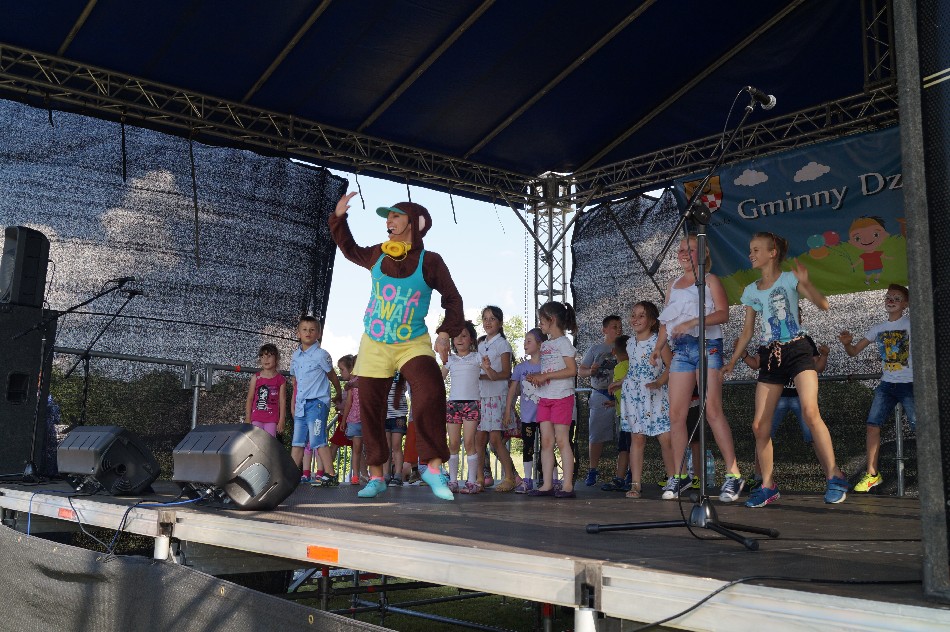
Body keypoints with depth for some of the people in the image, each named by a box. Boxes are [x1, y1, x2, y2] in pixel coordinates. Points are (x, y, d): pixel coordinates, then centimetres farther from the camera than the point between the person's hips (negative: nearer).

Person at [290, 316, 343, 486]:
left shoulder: (321, 355, -6)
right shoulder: (295, 356, 13)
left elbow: (333, 377, 5)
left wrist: (339, 397, 15)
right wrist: (293, 403, 21)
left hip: (317, 403, -7)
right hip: (301, 405, 7)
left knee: (318, 441, -11)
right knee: (297, 441, 9)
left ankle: (330, 475, -9)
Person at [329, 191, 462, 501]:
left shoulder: (429, 261, -6)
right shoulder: (377, 255, 4)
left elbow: (452, 298, 0)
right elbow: (350, 250, 25)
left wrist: (447, 331, -13)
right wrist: (339, 218, 14)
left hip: (413, 344, -4)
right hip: (374, 344, 4)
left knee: (430, 393, -29)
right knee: (370, 408, 6)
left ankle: (433, 467, -20)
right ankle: (376, 476, 20)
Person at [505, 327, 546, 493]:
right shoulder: (520, 367, 4)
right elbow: (512, 390, 6)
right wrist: (507, 411, 4)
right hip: (527, 416, 3)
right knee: (527, 447, 9)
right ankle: (527, 480, 16)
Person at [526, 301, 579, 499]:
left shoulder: (563, 342, -8)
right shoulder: (544, 345, 16)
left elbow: (572, 370, -16)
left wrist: (545, 376, -18)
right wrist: (535, 378, 0)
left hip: (562, 396, -8)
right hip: (545, 397, 8)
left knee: (562, 440, -7)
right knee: (546, 441, 4)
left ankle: (568, 485, -3)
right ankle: (547, 485, 7)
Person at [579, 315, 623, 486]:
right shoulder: (595, 349, 11)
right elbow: (580, 370, 11)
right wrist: (591, 371, -10)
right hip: (600, 397, 0)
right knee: (596, 436, 2)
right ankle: (592, 471, 11)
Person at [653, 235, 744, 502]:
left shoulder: (709, 280, 6)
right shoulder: (673, 285, 22)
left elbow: (723, 313, -6)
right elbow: (666, 321, 20)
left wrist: (693, 322, -19)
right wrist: (658, 347, 5)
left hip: (707, 346, -5)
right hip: (680, 350, 6)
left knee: (713, 410, -14)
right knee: (676, 414, -1)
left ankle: (733, 474, -11)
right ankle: (680, 475, 6)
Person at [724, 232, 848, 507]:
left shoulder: (789, 278, 0)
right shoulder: (751, 290, 14)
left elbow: (823, 304, -10)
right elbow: (747, 331, 19)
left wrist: (805, 283, -26)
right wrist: (732, 362, 14)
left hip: (797, 350, -5)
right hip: (770, 357, 5)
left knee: (810, 412, -24)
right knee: (760, 425, -2)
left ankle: (834, 477, -14)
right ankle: (768, 486, 9)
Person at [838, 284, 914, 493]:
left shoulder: (911, 323, -2)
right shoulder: (878, 328, 11)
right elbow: (854, 351, 11)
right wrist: (847, 343, -9)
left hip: (909, 384, -4)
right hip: (887, 384, 4)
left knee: (919, 427, -11)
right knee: (873, 424, -3)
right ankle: (872, 473, 4)